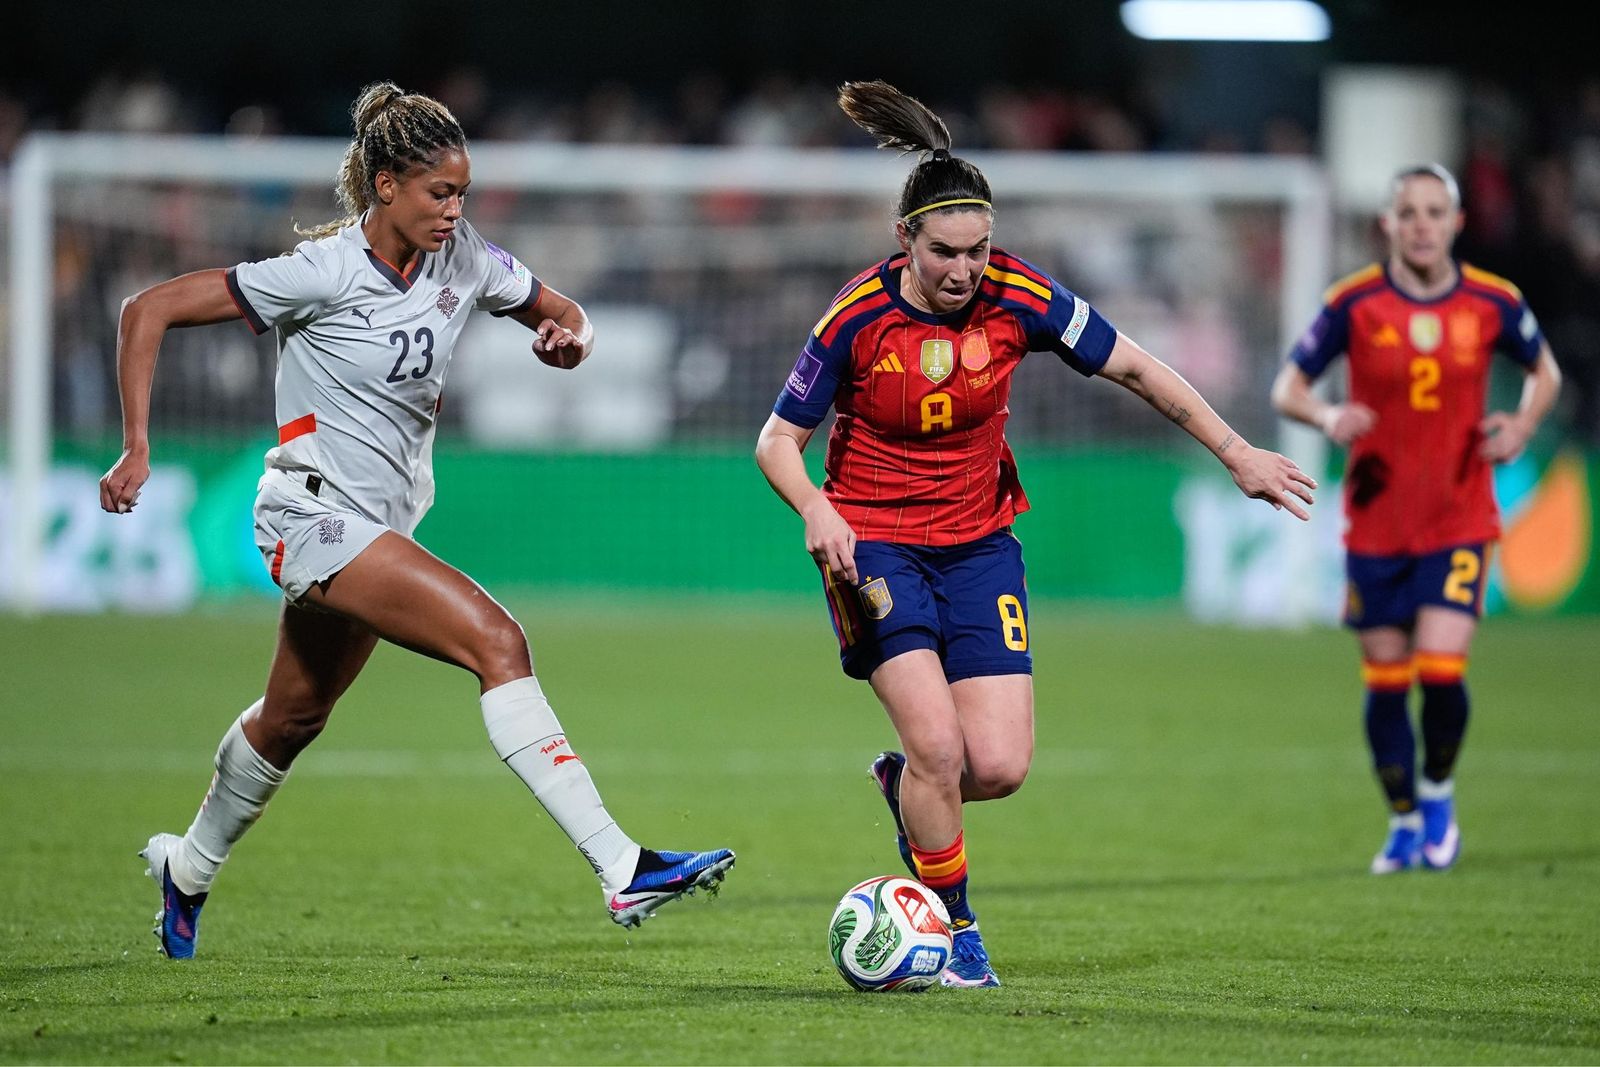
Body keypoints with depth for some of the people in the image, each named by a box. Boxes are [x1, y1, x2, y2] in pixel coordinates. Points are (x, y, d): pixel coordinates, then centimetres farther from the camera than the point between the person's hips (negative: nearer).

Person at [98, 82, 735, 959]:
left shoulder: (463, 262, -1)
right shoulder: (322, 274, -18)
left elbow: (561, 313, 14)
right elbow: (148, 312, -14)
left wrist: (569, 337, -11)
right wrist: (136, 450, -20)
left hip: (383, 523, 8)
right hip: (315, 515, -8)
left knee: (294, 716, 22)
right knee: (496, 641, -24)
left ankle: (186, 869, 46)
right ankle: (620, 870, -30)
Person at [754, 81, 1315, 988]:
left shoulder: (1020, 299, -12)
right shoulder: (859, 318, -17)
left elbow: (1135, 368, 0)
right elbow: (779, 442, -8)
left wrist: (1237, 454, 1)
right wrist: (817, 511, -28)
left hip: (978, 544, 3)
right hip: (875, 547, -3)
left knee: (1000, 766, -9)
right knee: (939, 746, -18)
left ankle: (905, 783, 27)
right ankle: (956, 931, 3)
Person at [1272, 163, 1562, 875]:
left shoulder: (1493, 303, -3)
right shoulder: (1355, 303, -7)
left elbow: (1544, 371, 14)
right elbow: (1287, 389, -1)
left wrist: (1522, 426, -6)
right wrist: (1328, 416, -23)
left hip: (1459, 519, 0)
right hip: (1377, 518, 0)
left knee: (1441, 668, -14)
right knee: (1385, 678, 4)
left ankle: (1438, 790, 15)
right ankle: (1405, 822, 23)